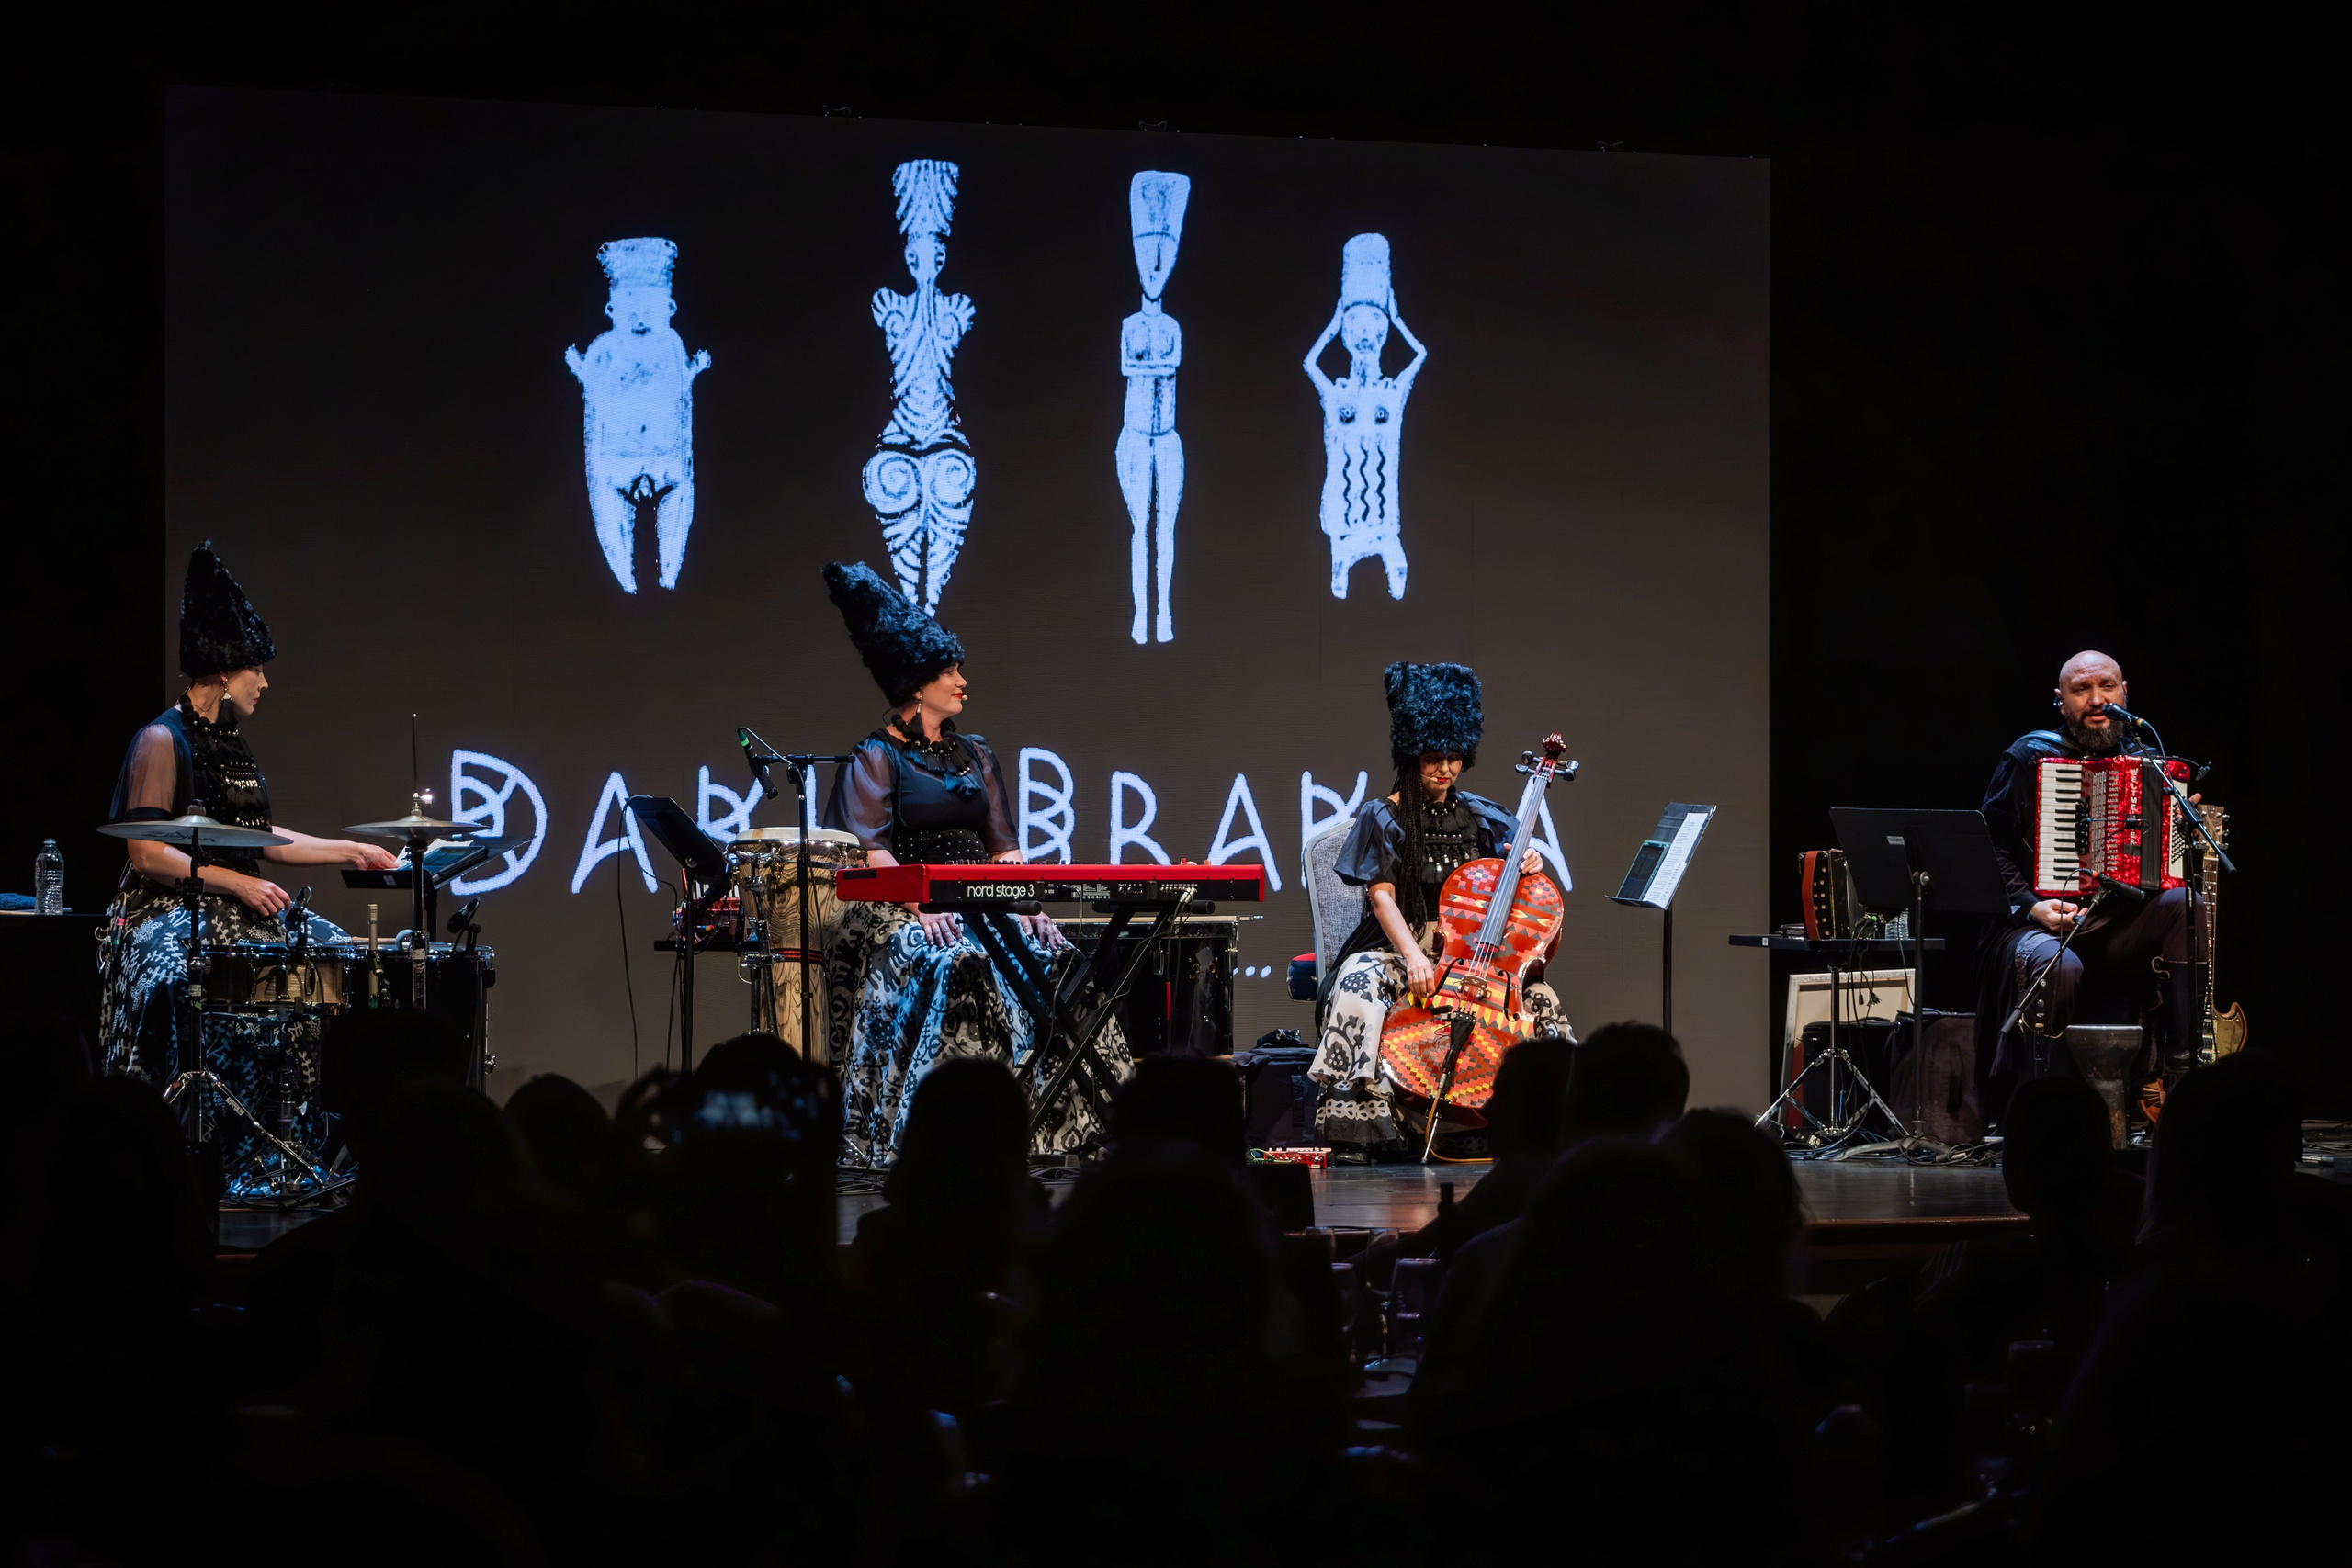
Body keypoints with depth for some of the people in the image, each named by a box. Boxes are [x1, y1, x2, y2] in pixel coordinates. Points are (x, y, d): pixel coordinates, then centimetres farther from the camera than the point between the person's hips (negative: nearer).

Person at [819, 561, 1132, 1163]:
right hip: (903, 911, -6)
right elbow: (870, 852, -10)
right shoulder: (876, 757, 1)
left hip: (980, 903, 6)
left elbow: (1002, 844, 16)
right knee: (950, 967, -36)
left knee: (1054, 959, -20)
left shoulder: (974, 754, 19)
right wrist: (922, 908, -24)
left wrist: (1025, 902, -3)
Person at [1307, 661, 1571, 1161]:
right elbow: (1382, 896, -11)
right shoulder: (1384, 819, 0)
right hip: (1401, 946, -3)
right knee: (1361, 985, -35)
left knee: (1536, 996, -21)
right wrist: (1413, 956, -26)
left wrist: (1529, 865, -7)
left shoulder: (1479, 816, 10)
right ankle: (1354, 1127, -35)